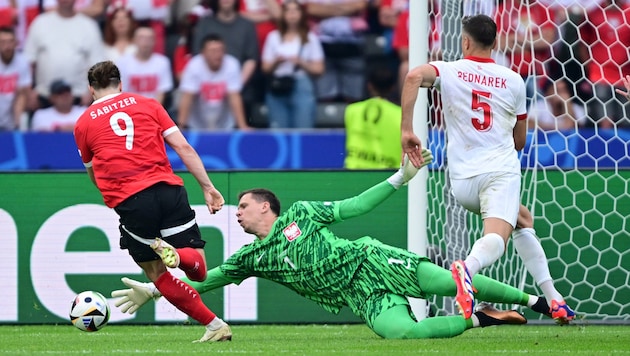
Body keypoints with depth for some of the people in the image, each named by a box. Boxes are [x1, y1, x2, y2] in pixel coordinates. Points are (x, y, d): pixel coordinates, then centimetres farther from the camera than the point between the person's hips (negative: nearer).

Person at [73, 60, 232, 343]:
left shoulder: (83, 124, 15)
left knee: (158, 275, 13)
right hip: (168, 190, 1)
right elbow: (183, 147, 10)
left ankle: (213, 325, -3)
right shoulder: (147, 104, 16)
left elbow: (94, 174, 25)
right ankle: (177, 255, -28)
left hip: (128, 200, -1)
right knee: (198, 270, 8)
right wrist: (207, 187, 12)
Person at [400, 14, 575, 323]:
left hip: (462, 182, 2)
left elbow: (414, 76, -18)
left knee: (522, 219, 24)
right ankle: (469, 267, -53)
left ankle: (552, 297, 17)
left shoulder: (448, 71, 6)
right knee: (496, 237, -18)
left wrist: (406, 130, -17)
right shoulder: (514, 81, 12)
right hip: (502, 172, -2)